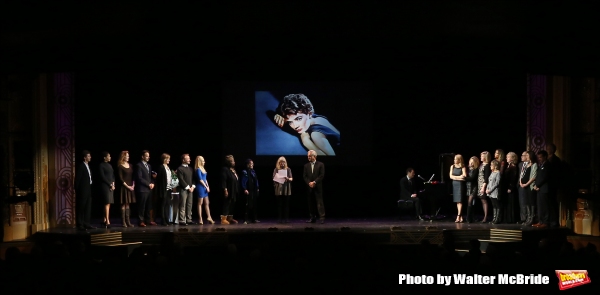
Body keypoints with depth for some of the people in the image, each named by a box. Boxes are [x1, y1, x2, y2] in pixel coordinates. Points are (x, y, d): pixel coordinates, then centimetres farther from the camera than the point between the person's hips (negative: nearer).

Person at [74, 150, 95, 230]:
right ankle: (80, 225, 0)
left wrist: (90, 188, 11)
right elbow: (77, 179, -13)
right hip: (82, 191, -9)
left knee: (88, 208, 10)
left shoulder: (88, 166, 15)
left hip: (88, 190, 9)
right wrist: (77, 190, -14)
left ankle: (86, 224, 15)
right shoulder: (80, 166, -12)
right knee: (81, 208, -3)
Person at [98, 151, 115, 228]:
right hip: (105, 186, -7)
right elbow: (102, 177, -12)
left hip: (111, 186, 7)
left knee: (108, 204, 7)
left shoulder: (109, 165, 16)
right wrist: (110, 184, -11)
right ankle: (107, 222, -15)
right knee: (107, 203, -12)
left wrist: (113, 184, 0)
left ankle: (105, 220, 12)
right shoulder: (101, 165, -6)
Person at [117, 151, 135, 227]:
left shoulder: (130, 166, 12)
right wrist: (127, 186, -13)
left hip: (131, 187, 6)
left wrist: (133, 185, 0)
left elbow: (133, 176, 13)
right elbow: (120, 178, -10)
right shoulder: (120, 167, -5)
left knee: (128, 204, 7)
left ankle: (128, 221, 8)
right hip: (124, 187, -6)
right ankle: (124, 222, -3)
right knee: (123, 204, -4)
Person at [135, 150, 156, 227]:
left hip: (149, 189, 7)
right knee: (141, 206, -5)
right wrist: (148, 184, -13)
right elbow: (139, 178, -13)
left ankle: (148, 220, 14)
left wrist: (152, 183, 4)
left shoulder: (149, 166, 18)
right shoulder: (139, 165, -7)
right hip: (142, 189, -7)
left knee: (148, 206, 8)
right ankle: (141, 221, -1)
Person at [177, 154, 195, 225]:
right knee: (183, 206, -7)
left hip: (190, 189, 7)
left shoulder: (190, 168, 16)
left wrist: (193, 186, 1)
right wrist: (188, 187, -13)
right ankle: (182, 220, -7)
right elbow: (181, 180, -12)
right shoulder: (180, 169, -6)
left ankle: (189, 219, 11)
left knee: (190, 205, 7)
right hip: (183, 189, -7)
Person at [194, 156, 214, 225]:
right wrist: (206, 187, -10)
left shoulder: (203, 169, 13)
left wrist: (207, 186, 5)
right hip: (200, 187, -8)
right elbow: (200, 180, -15)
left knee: (206, 203, 11)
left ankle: (208, 217, 16)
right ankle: (200, 219, -1)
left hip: (205, 187, 8)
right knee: (200, 203, -3)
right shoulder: (198, 169, -11)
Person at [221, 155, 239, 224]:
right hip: (229, 191, -9)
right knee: (227, 204, -8)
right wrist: (225, 190, -22)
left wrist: (237, 191, 15)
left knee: (232, 205, 12)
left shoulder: (233, 170, 17)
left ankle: (230, 218, 19)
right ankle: (223, 219, -6)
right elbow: (223, 180, -17)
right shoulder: (225, 169, -11)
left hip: (234, 192, 9)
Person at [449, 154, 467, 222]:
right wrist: (459, 177, -10)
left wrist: (455, 177, -12)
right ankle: (461, 217, 8)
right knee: (457, 201, 4)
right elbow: (451, 176, 2)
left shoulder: (463, 167, -3)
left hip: (460, 184, -5)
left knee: (460, 201, -10)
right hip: (454, 184, 5)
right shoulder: (452, 166, 10)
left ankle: (458, 217, -16)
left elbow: (464, 176, -13)